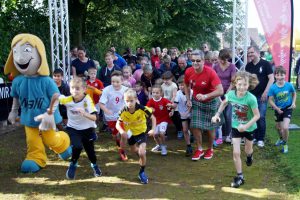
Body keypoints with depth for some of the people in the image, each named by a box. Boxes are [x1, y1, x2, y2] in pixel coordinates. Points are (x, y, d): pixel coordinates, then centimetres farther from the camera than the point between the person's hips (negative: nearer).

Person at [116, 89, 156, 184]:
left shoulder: (142, 109, -30)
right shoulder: (123, 111, -25)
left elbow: (153, 118, -15)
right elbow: (118, 124, -17)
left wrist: (153, 129, -29)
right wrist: (121, 131, -39)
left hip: (141, 132, -3)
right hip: (130, 133, 3)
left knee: (141, 153, -18)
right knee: (134, 150, 24)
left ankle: (142, 172, 7)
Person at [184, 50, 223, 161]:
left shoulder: (210, 72, -28)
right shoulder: (188, 72, -15)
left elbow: (220, 91, -34)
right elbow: (186, 85, 8)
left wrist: (205, 96, -44)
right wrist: (188, 99, 0)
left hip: (211, 101, -3)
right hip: (196, 101, 3)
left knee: (210, 127, 9)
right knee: (195, 126, -3)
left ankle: (210, 149, 31)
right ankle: (199, 149, 16)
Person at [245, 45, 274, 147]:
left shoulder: (265, 64, -6)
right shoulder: (248, 66, 7)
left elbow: (271, 79, -9)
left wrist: (265, 92, -14)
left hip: (261, 95, -4)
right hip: (251, 95, 4)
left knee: (261, 117, -3)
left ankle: (261, 139, 8)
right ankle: (254, 136, 19)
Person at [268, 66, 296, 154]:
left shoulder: (289, 85, -17)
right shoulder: (273, 88, -19)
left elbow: (294, 93, 4)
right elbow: (270, 100, -12)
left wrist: (293, 102, -9)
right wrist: (277, 108, -23)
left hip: (288, 108, -2)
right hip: (278, 109, 2)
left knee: (285, 127, -18)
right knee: (278, 127, 19)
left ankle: (285, 144, 8)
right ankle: (281, 138, 53)